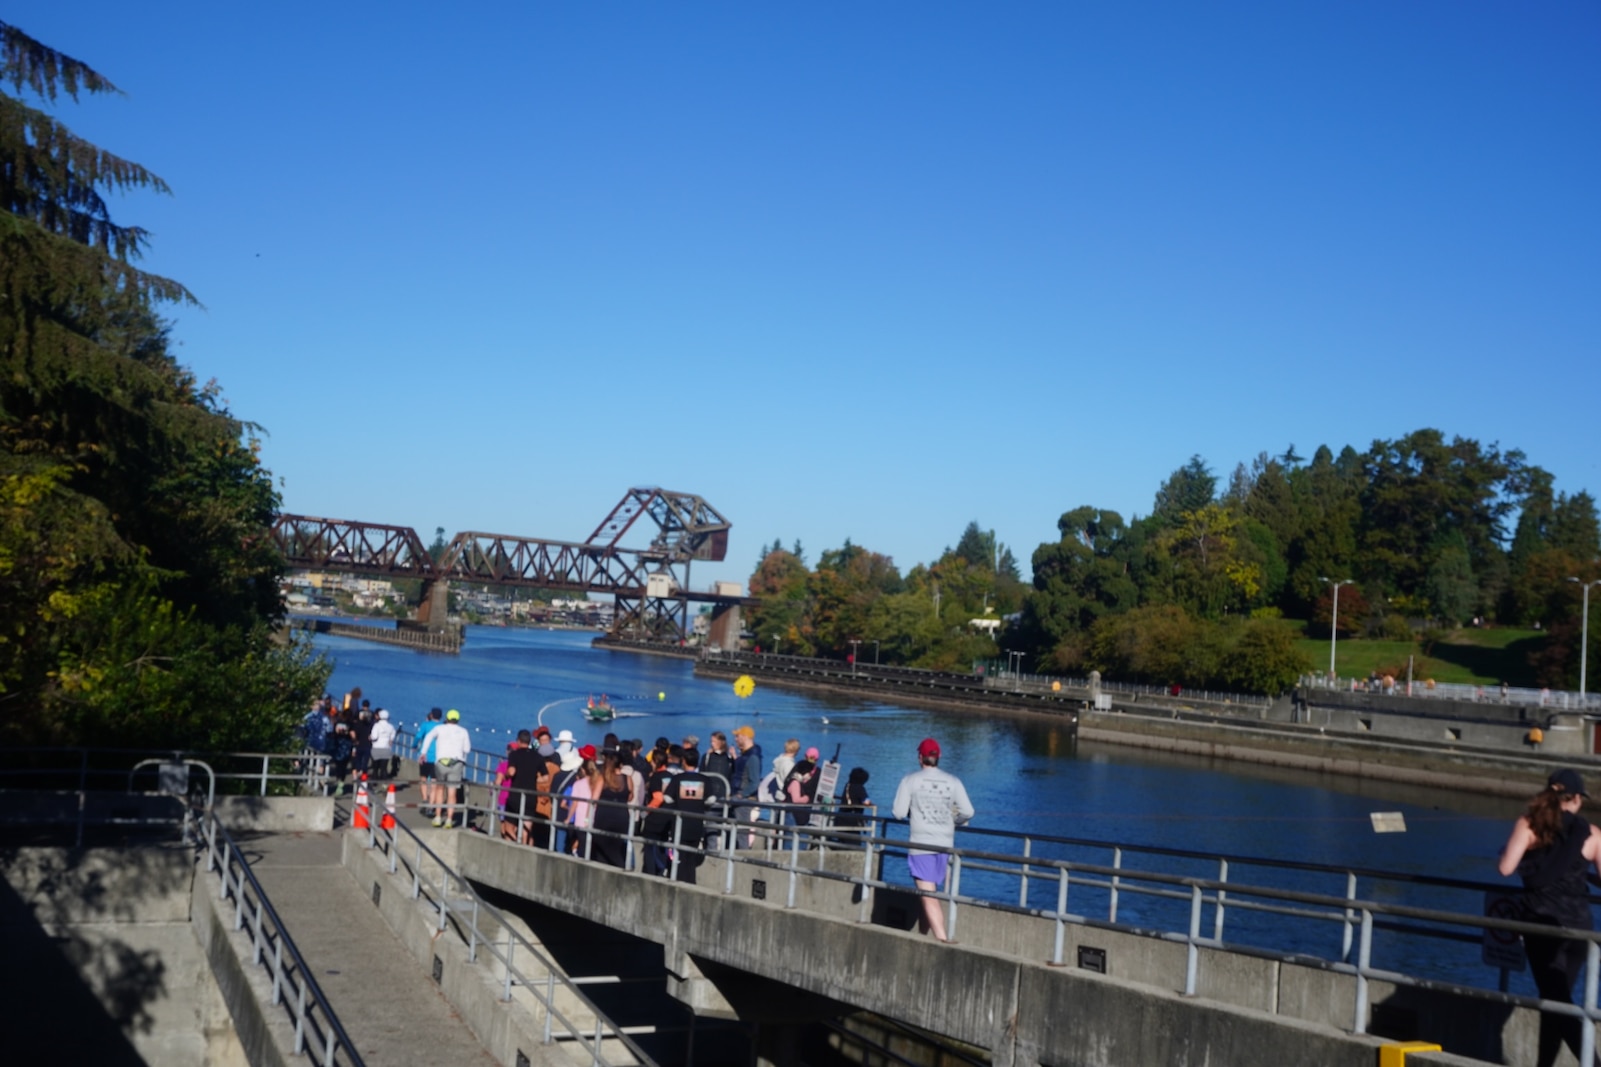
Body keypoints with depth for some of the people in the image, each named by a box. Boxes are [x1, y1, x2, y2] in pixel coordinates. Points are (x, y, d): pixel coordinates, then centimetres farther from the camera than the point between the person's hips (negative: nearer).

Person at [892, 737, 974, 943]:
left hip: (921, 844, -4)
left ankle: (942, 940, -18)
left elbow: (899, 813, -7)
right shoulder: (953, 782, 2)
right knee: (928, 893, 19)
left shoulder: (910, 780, -4)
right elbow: (968, 812, -3)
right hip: (945, 845, 4)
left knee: (928, 896, -6)